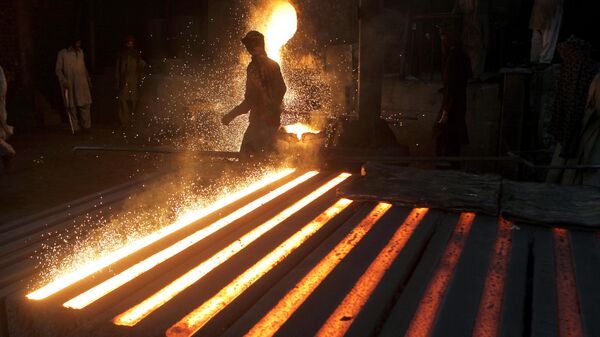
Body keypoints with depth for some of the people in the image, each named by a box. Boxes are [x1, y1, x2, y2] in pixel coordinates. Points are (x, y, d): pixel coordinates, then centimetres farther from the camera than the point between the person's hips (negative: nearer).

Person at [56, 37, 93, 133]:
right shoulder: (62, 54, -4)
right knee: (71, 106, 2)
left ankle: (86, 126, 12)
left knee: (85, 104, 1)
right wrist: (64, 81, -15)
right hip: (69, 84, -3)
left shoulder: (80, 52, 9)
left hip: (81, 84, 4)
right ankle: (75, 128, 12)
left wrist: (88, 79, 15)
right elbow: (58, 70, -3)